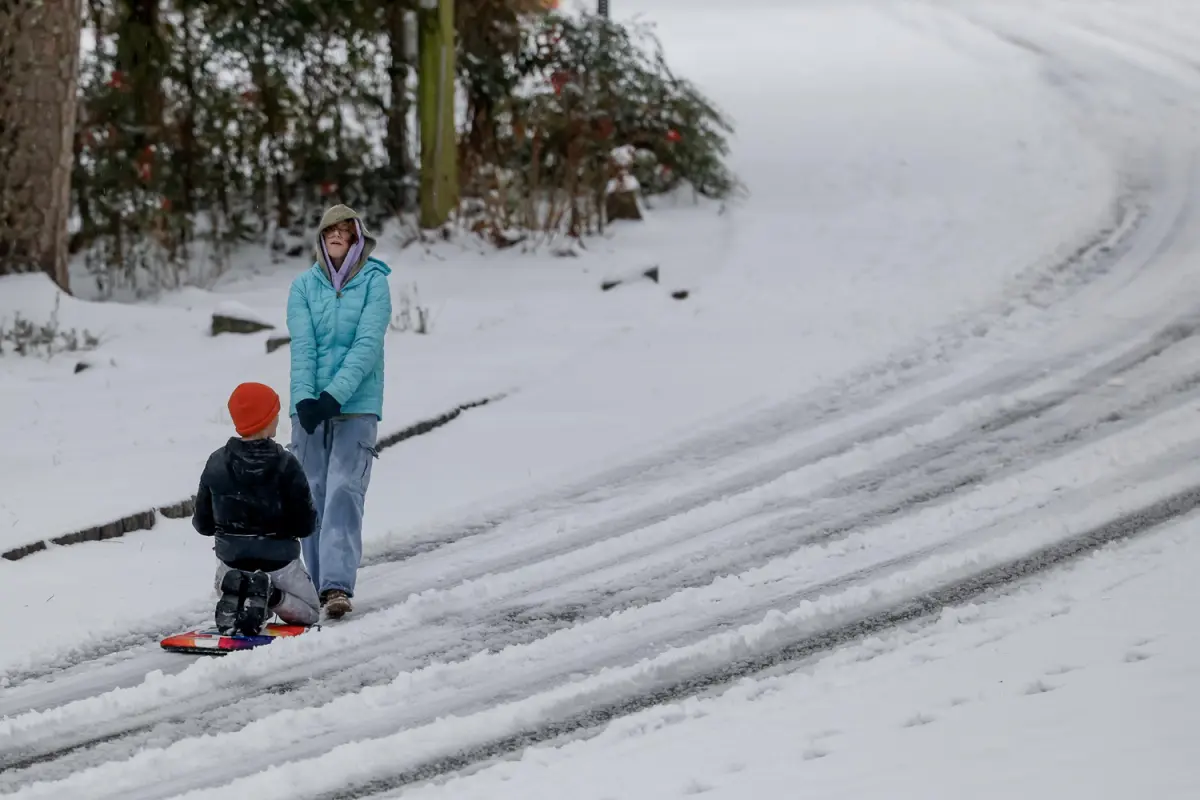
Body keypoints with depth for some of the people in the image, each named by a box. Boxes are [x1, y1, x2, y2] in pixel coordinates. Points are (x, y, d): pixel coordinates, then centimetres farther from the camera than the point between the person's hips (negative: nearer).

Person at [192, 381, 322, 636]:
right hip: (278, 561, -3)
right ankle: (270, 596, -12)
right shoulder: (285, 465, -17)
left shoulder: (216, 463, -8)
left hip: (231, 561, 3)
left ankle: (234, 597, -3)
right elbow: (305, 526, -13)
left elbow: (203, 524, 0)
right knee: (309, 613, 21)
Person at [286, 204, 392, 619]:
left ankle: (338, 585, -20)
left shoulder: (374, 282, -3)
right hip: (309, 407, 3)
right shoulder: (303, 285, 5)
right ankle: (321, 583, 13)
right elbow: (302, 346, -3)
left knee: (344, 492, -13)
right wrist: (303, 398, -18)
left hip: (356, 406, -3)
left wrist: (334, 395, -21)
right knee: (313, 494, 4)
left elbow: (367, 345, -11)